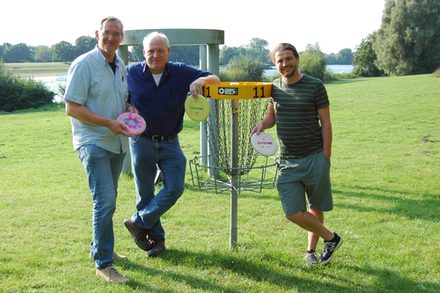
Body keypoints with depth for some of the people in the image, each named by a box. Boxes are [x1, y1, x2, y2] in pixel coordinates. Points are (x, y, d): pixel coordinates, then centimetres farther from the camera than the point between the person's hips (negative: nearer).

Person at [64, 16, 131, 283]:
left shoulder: (121, 66, 10)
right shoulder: (84, 64, -12)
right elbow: (72, 108, -15)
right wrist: (109, 123, -22)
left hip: (117, 142, 7)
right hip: (94, 143, -7)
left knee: (108, 200, 17)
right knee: (105, 201, -13)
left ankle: (101, 248, 35)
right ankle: (103, 264, -5)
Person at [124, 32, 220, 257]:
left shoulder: (181, 73, -5)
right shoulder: (131, 73, -5)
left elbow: (215, 80, -4)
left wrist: (202, 80, -26)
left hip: (170, 143, 1)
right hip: (142, 142, -1)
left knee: (175, 188, -7)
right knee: (145, 194, 7)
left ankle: (138, 223, 13)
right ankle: (156, 237, 25)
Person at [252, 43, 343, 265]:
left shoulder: (315, 86, -5)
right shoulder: (274, 88, 6)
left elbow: (325, 122, -3)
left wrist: (325, 158, -8)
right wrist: (263, 124, -4)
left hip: (314, 157, -3)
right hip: (287, 161, 3)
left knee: (316, 208, 8)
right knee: (293, 213, -3)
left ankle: (311, 250, 29)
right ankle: (330, 238, 20)